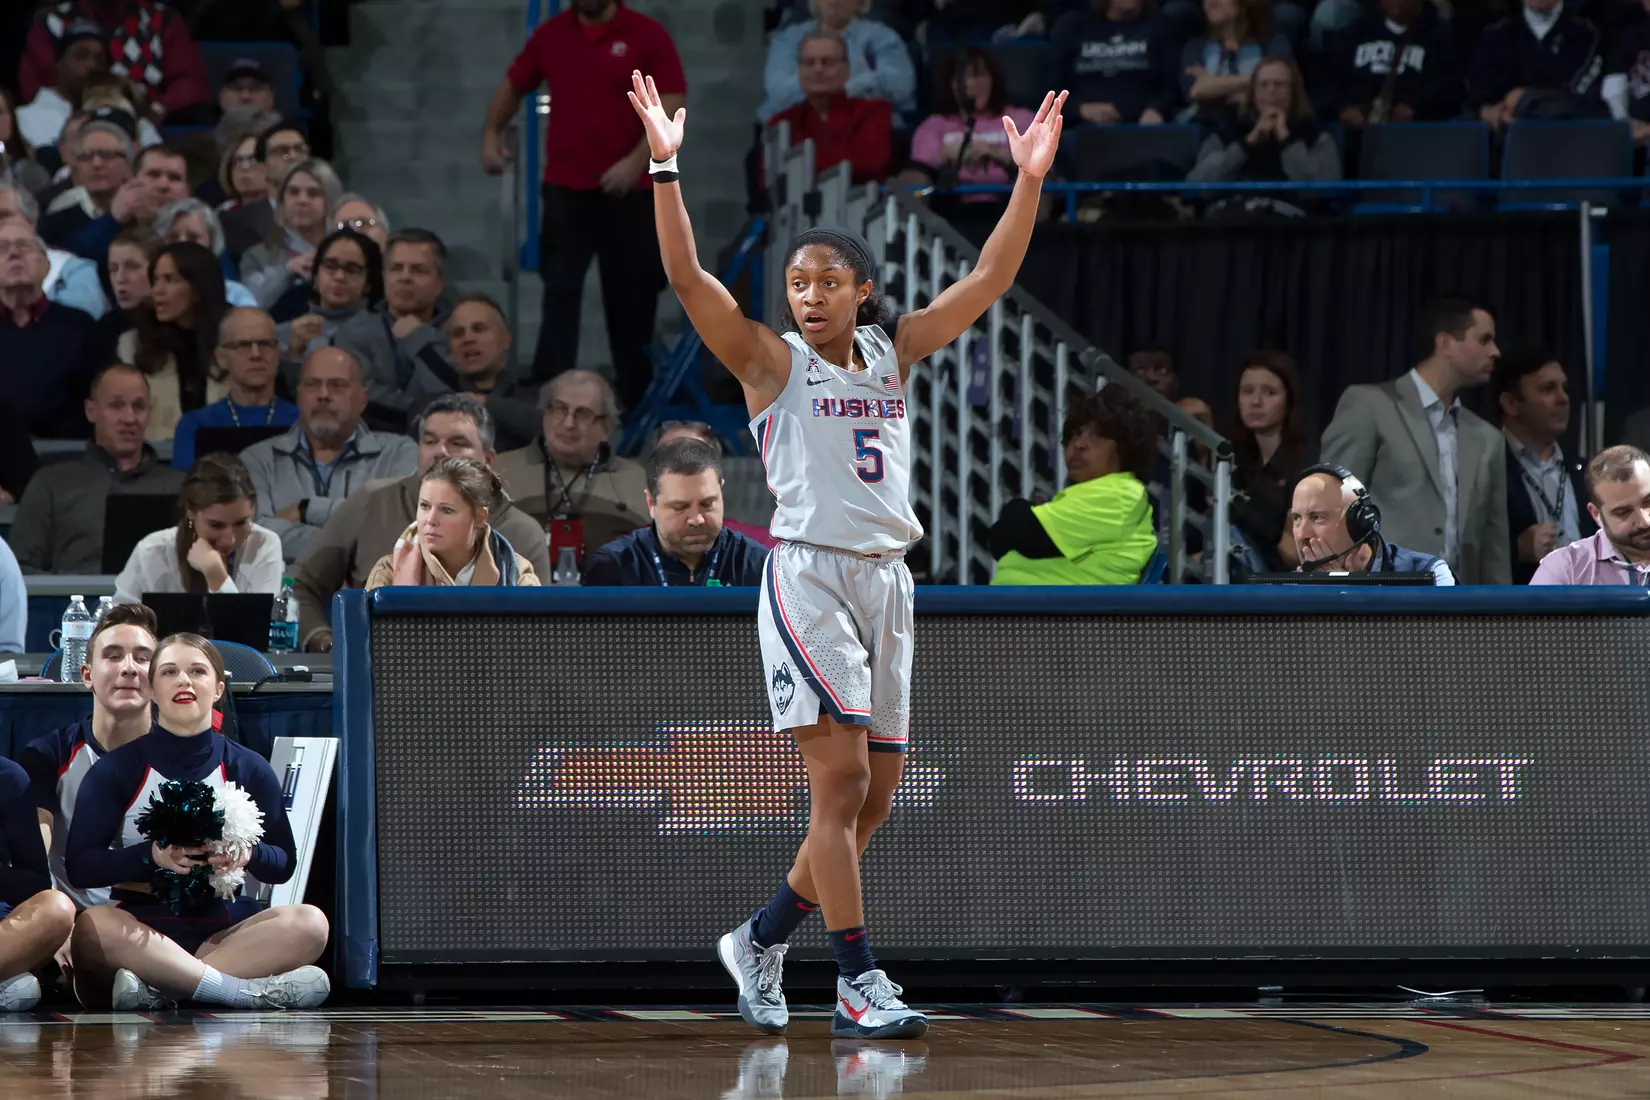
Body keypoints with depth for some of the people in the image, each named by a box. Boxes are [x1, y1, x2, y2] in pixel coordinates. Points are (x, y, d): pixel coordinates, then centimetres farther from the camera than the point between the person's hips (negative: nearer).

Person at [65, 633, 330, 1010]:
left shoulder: (249, 768, 11)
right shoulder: (116, 770, 5)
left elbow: (284, 864, 13)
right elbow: (80, 866, -1)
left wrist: (250, 854, -12)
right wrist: (152, 855, -19)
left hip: (223, 927, 2)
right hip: (143, 921, -2)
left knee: (309, 923, -28)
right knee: (93, 926, -38)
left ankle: (157, 989, -36)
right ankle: (252, 990, -39)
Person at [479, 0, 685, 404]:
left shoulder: (648, 36, -3)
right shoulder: (551, 34, 6)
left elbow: (672, 105, -7)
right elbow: (512, 85, 21)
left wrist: (637, 161, -16)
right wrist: (491, 134, 9)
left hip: (630, 189, -2)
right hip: (565, 188, 2)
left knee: (632, 296, 6)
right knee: (560, 293, -5)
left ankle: (637, 399, 16)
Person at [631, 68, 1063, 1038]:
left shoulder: (894, 353, 12)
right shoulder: (771, 361, 0)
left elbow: (989, 280, 8)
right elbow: (687, 277, -13)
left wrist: (1031, 181, -1)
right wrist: (665, 169, -23)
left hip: (886, 582, 6)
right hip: (810, 576, -6)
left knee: (874, 800, 8)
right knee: (842, 780, -13)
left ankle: (764, 939, 25)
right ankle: (859, 985, -13)